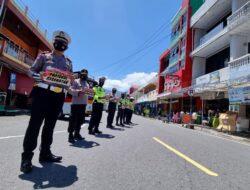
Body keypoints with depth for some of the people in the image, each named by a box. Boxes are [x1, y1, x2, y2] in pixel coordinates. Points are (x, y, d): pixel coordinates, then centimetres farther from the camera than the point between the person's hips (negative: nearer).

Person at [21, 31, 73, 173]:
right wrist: (40, 76, -15)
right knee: (35, 124, -4)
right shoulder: (44, 56, 8)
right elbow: (31, 71, 6)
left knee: (50, 125, 9)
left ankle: (45, 152, 20)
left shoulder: (69, 62, 16)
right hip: (42, 93, -3)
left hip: (59, 96, 4)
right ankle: (27, 156, 6)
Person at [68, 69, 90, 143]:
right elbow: (70, 90, -10)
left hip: (83, 103, 7)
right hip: (76, 103, -7)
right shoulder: (76, 81, 0)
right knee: (73, 119, -5)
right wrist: (78, 92, -24)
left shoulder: (87, 84, 21)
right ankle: (70, 135, 1)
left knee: (81, 119, 10)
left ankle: (77, 133, 22)